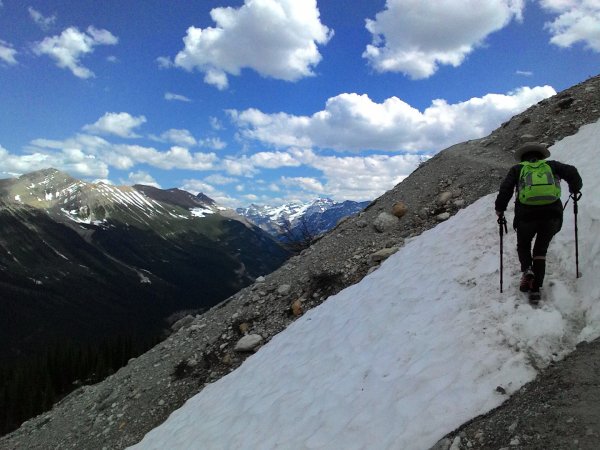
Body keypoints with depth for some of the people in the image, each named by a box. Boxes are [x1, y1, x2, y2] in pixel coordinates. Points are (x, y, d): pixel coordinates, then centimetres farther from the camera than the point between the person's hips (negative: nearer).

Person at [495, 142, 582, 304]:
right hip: (552, 214, 1)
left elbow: (505, 188, 3)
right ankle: (535, 290, 10)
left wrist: (500, 209, 13)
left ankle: (527, 269, -6)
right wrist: (575, 189, 24)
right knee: (540, 250, 18)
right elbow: (571, 172, 6)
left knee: (523, 245, 24)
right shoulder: (551, 165, 20)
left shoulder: (517, 169, 17)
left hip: (526, 214, -1)